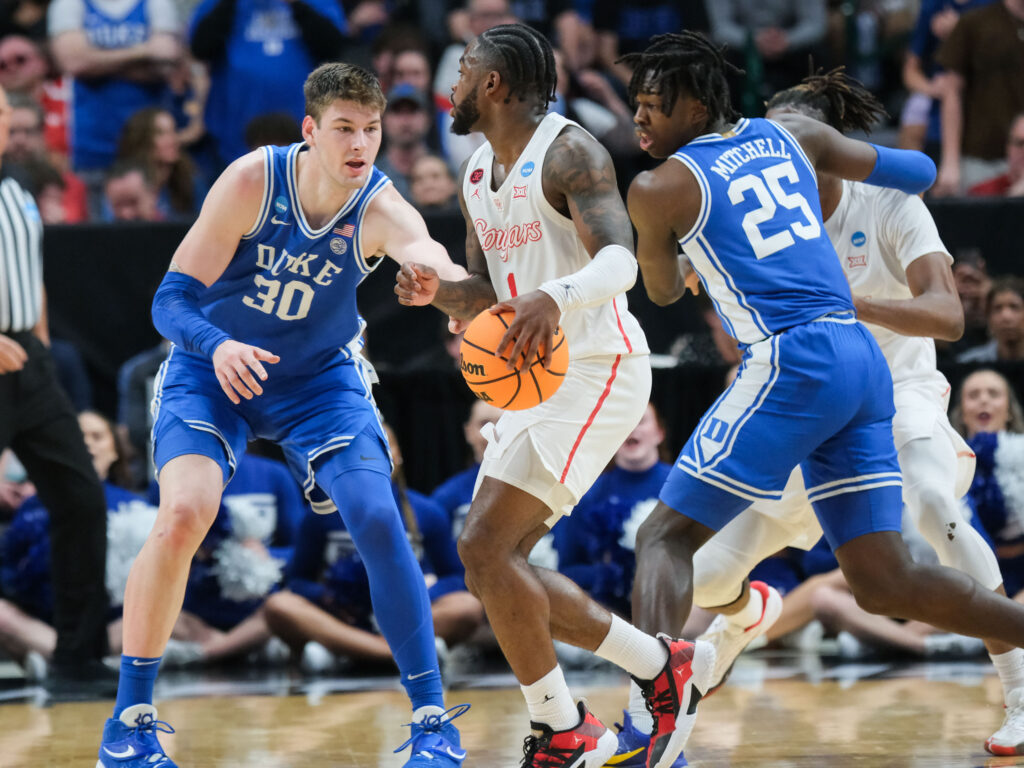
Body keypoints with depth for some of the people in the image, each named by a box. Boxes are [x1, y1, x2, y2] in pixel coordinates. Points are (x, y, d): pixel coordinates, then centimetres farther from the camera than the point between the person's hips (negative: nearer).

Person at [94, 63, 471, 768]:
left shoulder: (380, 209, -23)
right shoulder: (252, 181, -24)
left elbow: (425, 253, -49)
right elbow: (172, 298, -21)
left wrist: (457, 285, -74)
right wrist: (216, 347, -44)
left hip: (320, 377, 1)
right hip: (213, 367, -1)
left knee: (378, 518, -18)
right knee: (184, 513, -22)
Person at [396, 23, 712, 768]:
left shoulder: (568, 152, -12)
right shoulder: (478, 175, 15)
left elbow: (620, 259, -27)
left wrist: (556, 297, -47)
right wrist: (437, 292, -1)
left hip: (596, 370, -10)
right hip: (535, 376, 10)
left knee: (485, 546, -18)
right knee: (500, 563, 5)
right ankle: (666, 665, 15)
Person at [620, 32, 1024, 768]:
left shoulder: (659, 188, 1)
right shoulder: (790, 134, 17)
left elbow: (663, 292, 20)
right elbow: (919, 173, 25)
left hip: (792, 363, -7)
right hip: (863, 358, 7)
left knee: (666, 536, -2)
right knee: (885, 584, 9)